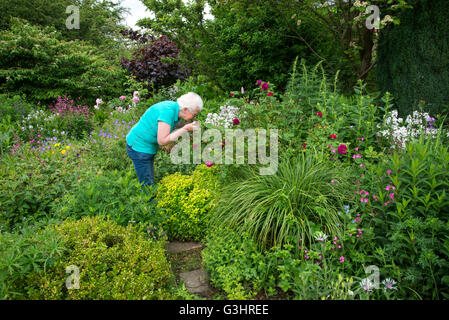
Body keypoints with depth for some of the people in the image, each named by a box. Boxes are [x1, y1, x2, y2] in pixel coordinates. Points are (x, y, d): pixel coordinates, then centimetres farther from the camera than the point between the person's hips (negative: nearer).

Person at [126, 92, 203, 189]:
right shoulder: (167, 111, -26)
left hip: (149, 147, 9)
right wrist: (185, 129, -27)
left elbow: (166, 134, 6)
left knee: (150, 181, 15)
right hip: (139, 147, -9)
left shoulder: (173, 107, 0)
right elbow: (162, 141, -28)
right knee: (147, 185, -4)